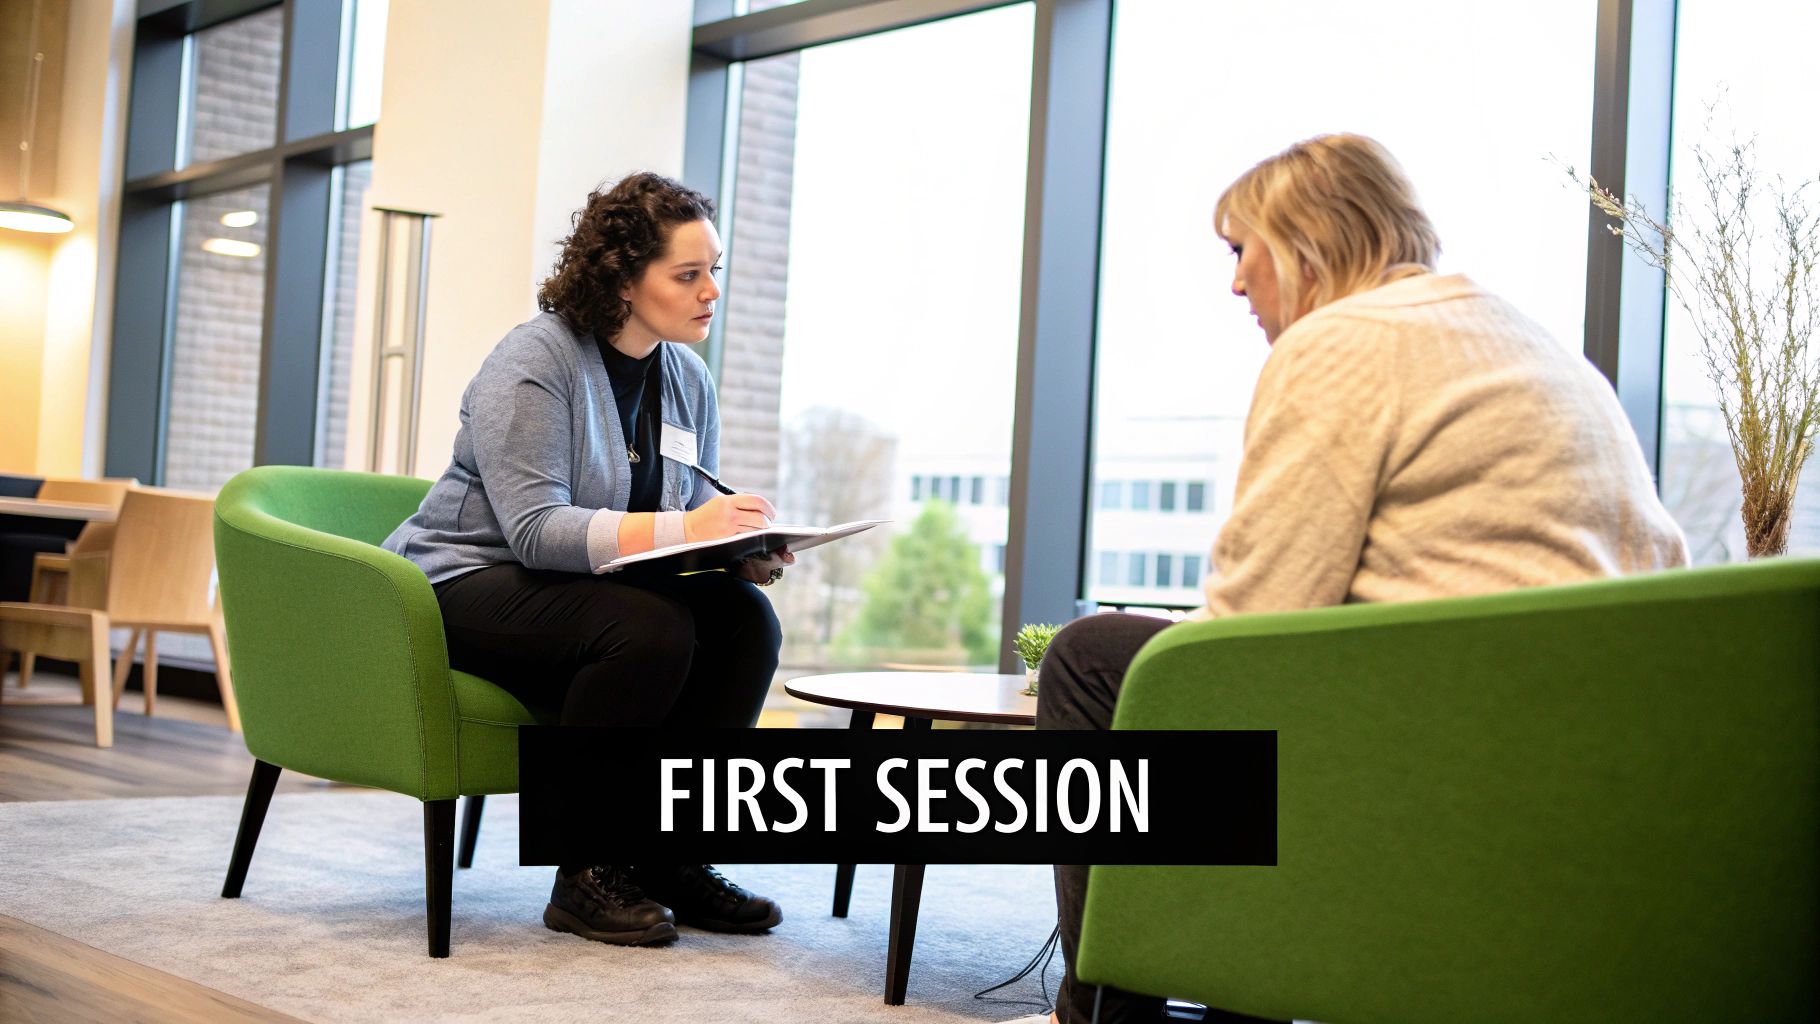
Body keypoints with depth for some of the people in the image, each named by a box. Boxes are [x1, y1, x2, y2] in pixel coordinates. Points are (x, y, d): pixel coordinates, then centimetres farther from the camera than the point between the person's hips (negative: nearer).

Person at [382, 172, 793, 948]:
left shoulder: (687, 379, 7)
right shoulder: (536, 360, -16)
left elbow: (698, 523, 10)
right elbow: (535, 529, -26)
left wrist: (746, 554, -14)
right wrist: (680, 528, -35)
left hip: (588, 587, 7)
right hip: (468, 585, -7)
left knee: (745, 618, -18)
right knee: (649, 629, -33)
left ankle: (665, 857, -9)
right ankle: (586, 875, -19)